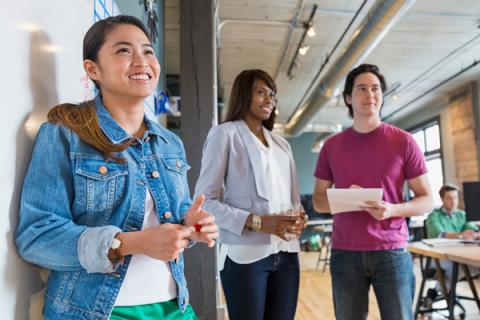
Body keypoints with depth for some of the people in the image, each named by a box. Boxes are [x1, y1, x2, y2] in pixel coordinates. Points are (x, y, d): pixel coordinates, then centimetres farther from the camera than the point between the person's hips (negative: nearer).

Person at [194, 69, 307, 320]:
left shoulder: (281, 144, 18)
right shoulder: (225, 134, -3)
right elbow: (205, 200, -9)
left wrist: (299, 218, -3)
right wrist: (257, 222, -18)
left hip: (286, 254, 6)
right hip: (246, 255, -6)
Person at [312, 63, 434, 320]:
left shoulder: (403, 141, -1)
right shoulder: (332, 146, 5)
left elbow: (426, 200, 2)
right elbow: (318, 200, 10)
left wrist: (392, 209, -18)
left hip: (391, 251, -1)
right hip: (345, 254, 2)